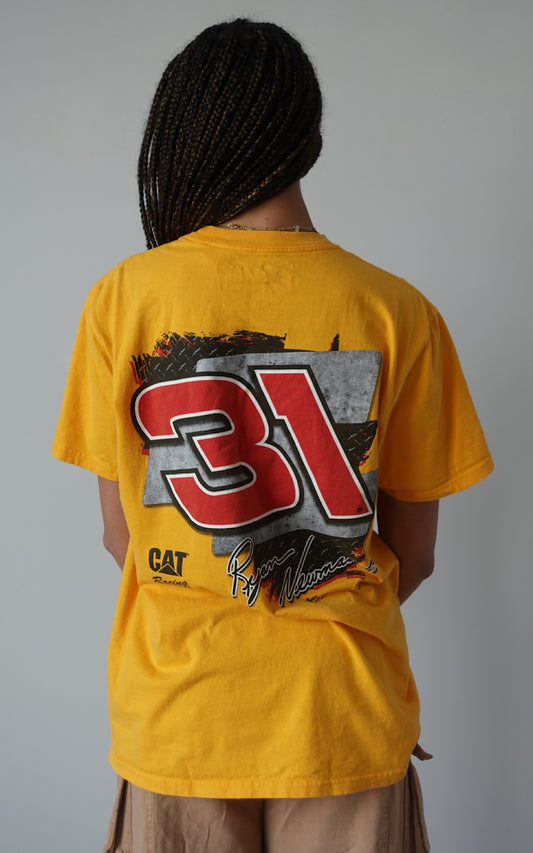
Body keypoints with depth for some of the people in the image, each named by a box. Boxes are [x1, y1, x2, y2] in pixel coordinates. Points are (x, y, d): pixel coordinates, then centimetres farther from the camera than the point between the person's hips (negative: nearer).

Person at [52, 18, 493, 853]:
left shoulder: (122, 298, -11)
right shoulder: (398, 312, -12)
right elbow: (413, 555, -3)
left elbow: (123, 535, -3)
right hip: (344, 719, 0)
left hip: (176, 712, 1)